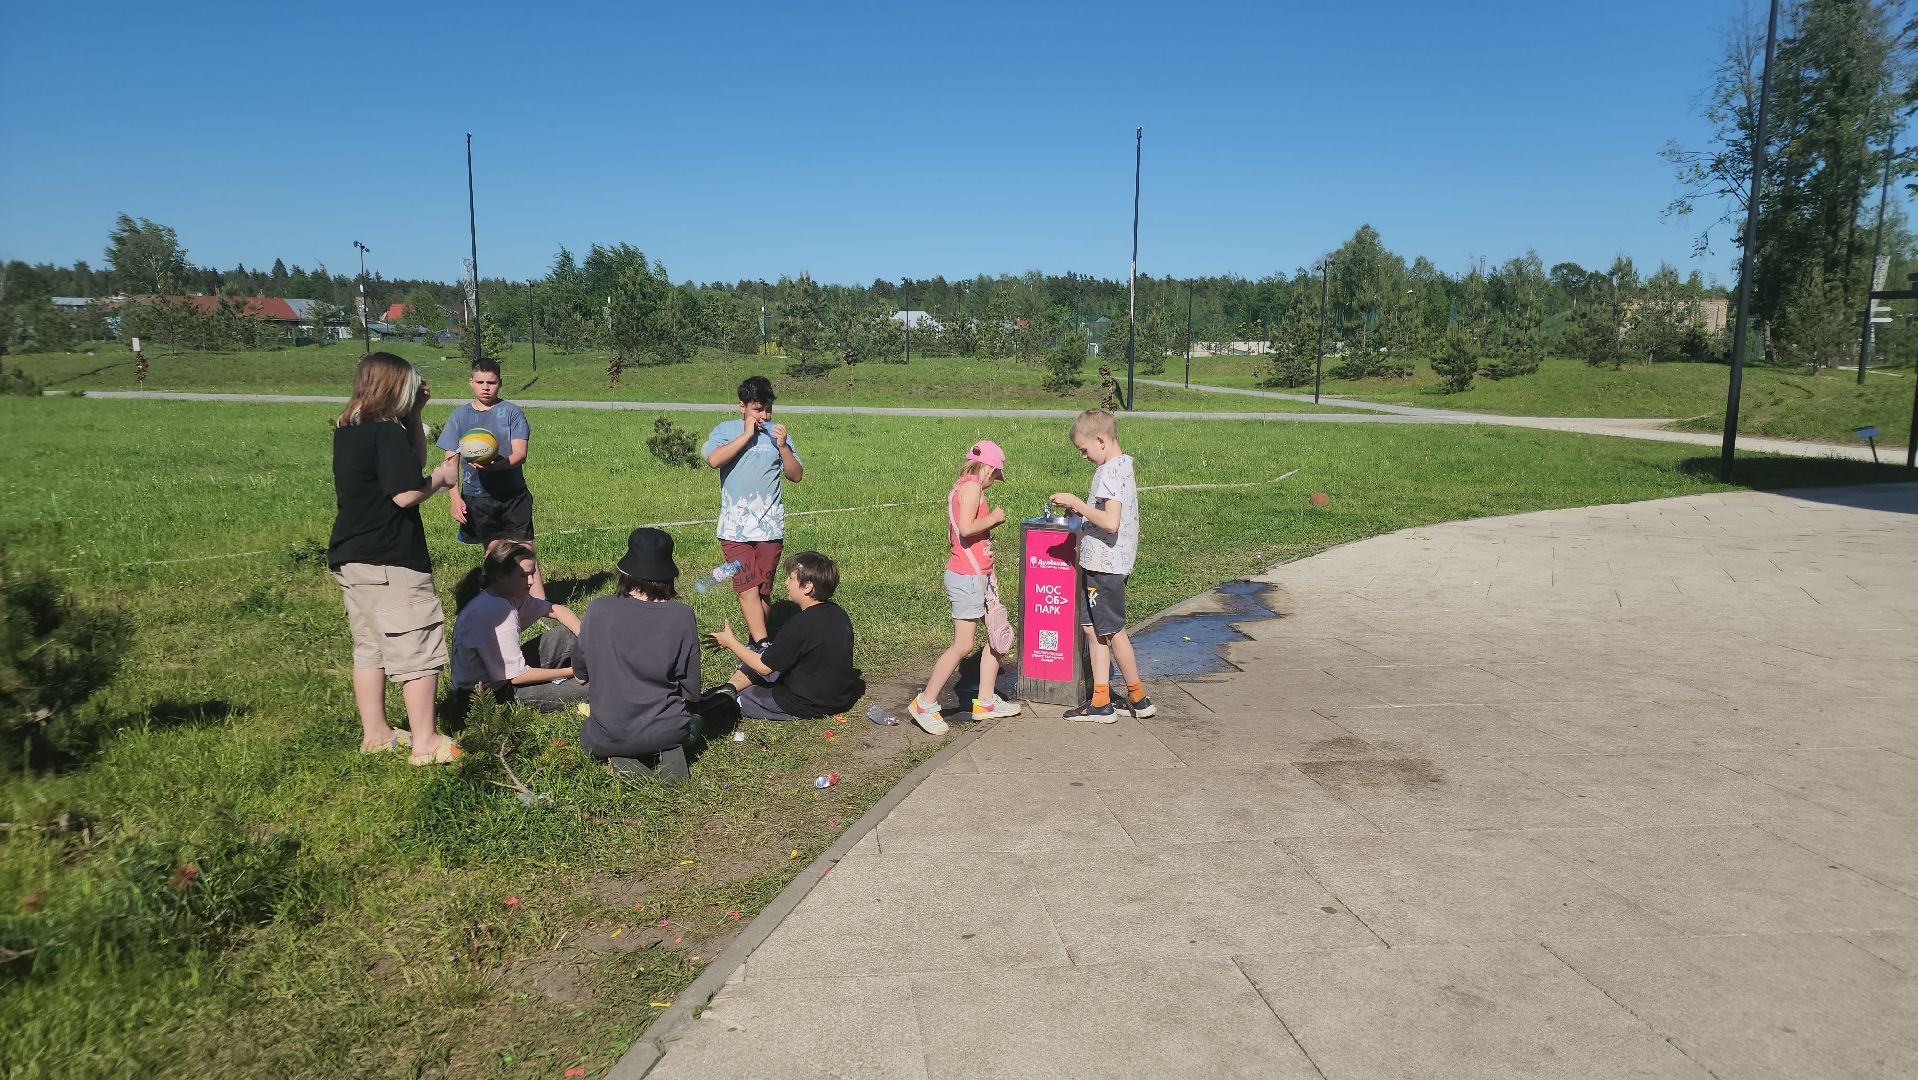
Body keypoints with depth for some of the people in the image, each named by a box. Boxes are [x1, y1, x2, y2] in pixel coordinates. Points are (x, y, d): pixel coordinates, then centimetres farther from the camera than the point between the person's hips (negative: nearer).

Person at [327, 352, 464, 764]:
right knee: (418, 649, -3)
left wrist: (415, 415, 13)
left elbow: (410, 463, 20)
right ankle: (425, 742, 0)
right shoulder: (387, 432, -17)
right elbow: (406, 493, -24)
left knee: (369, 647, 17)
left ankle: (375, 734, 25)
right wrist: (442, 478, -7)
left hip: (350, 558, 9)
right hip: (390, 562, -9)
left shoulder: (347, 431, 12)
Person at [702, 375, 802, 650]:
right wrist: (747, 435, -14)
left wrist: (782, 446, -9)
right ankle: (763, 646, -17)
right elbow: (714, 459, -16)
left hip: (771, 527, 2)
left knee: (763, 592, 6)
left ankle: (753, 643, 19)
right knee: (747, 589, -13)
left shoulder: (777, 433, 8)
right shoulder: (726, 430, 3)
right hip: (735, 528, -2)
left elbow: (796, 475, 6)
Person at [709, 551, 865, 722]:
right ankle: (729, 688, 6)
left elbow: (764, 667, -17)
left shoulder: (800, 624, -26)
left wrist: (730, 642, -7)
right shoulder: (838, 613, -1)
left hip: (809, 706, -8)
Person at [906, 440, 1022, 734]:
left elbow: (957, 532, 12)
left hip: (979, 574, 10)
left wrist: (991, 520, 15)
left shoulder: (961, 487, 15)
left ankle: (986, 701, 18)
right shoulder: (971, 486, -14)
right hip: (966, 575, -10)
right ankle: (925, 704, 0)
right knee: (963, 645, -7)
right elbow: (966, 528, -27)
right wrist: (993, 519, -11)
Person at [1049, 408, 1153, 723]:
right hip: (1103, 563, 10)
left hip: (1106, 564, -10)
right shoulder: (1123, 466, 13)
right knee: (1092, 627, 11)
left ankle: (1138, 698, 17)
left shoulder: (1110, 472, -19)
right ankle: (1100, 701, 14)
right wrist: (1082, 508, 12)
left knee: (1113, 631, 3)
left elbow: (1111, 522, -28)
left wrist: (1076, 503, -20)